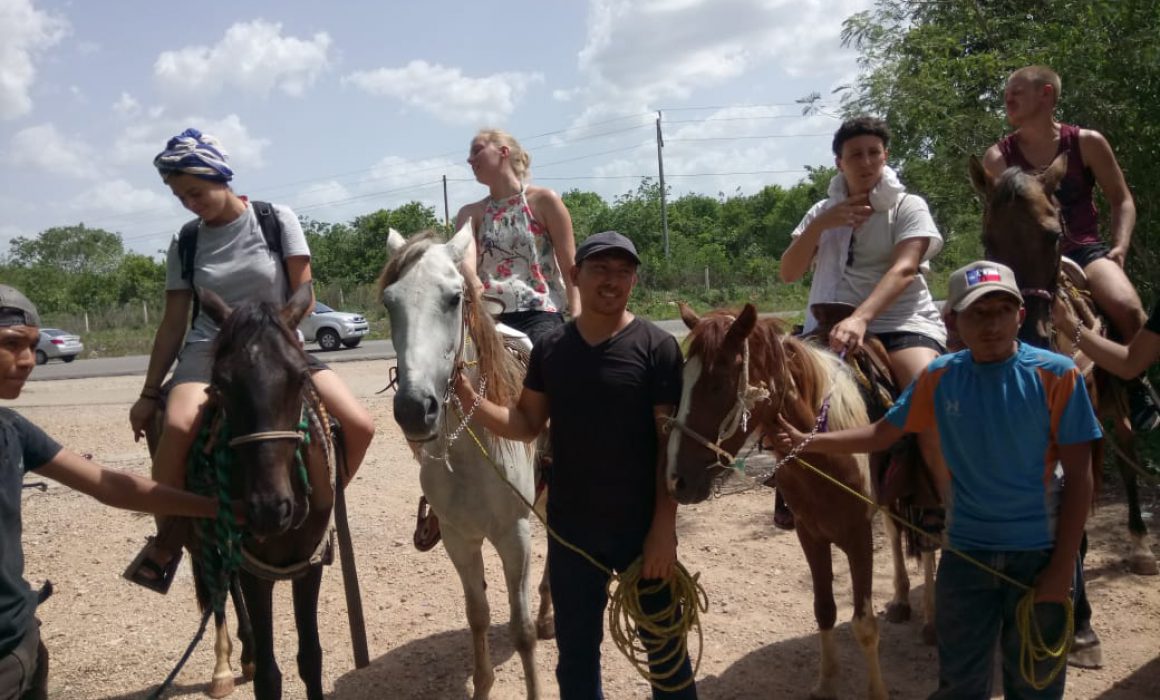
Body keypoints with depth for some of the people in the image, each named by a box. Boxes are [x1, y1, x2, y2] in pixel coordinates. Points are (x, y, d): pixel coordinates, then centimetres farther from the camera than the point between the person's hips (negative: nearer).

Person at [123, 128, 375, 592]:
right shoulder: (185, 244, 3)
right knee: (178, 425, -34)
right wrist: (149, 392, 6)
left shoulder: (277, 220, -2)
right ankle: (167, 536, -9)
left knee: (359, 426, -18)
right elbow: (173, 324, 7)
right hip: (210, 349, 0)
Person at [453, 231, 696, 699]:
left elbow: (672, 443, -10)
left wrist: (664, 528, -15)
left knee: (664, 646, 14)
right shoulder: (550, 349, 1)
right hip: (570, 528, 3)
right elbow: (527, 424, 6)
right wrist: (466, 396, -9)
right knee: (576, 653, 17)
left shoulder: (656, 348, -10)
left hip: (642, 527, -3)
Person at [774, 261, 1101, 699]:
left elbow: (1078, 477, -9)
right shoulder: (939, 378, -4)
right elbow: (881, 434, 3)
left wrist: (1063, 567, -10)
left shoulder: (1056, 375, -12)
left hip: (1038, 552, -2)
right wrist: (807, 442, -10)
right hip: (966, 551, 2)